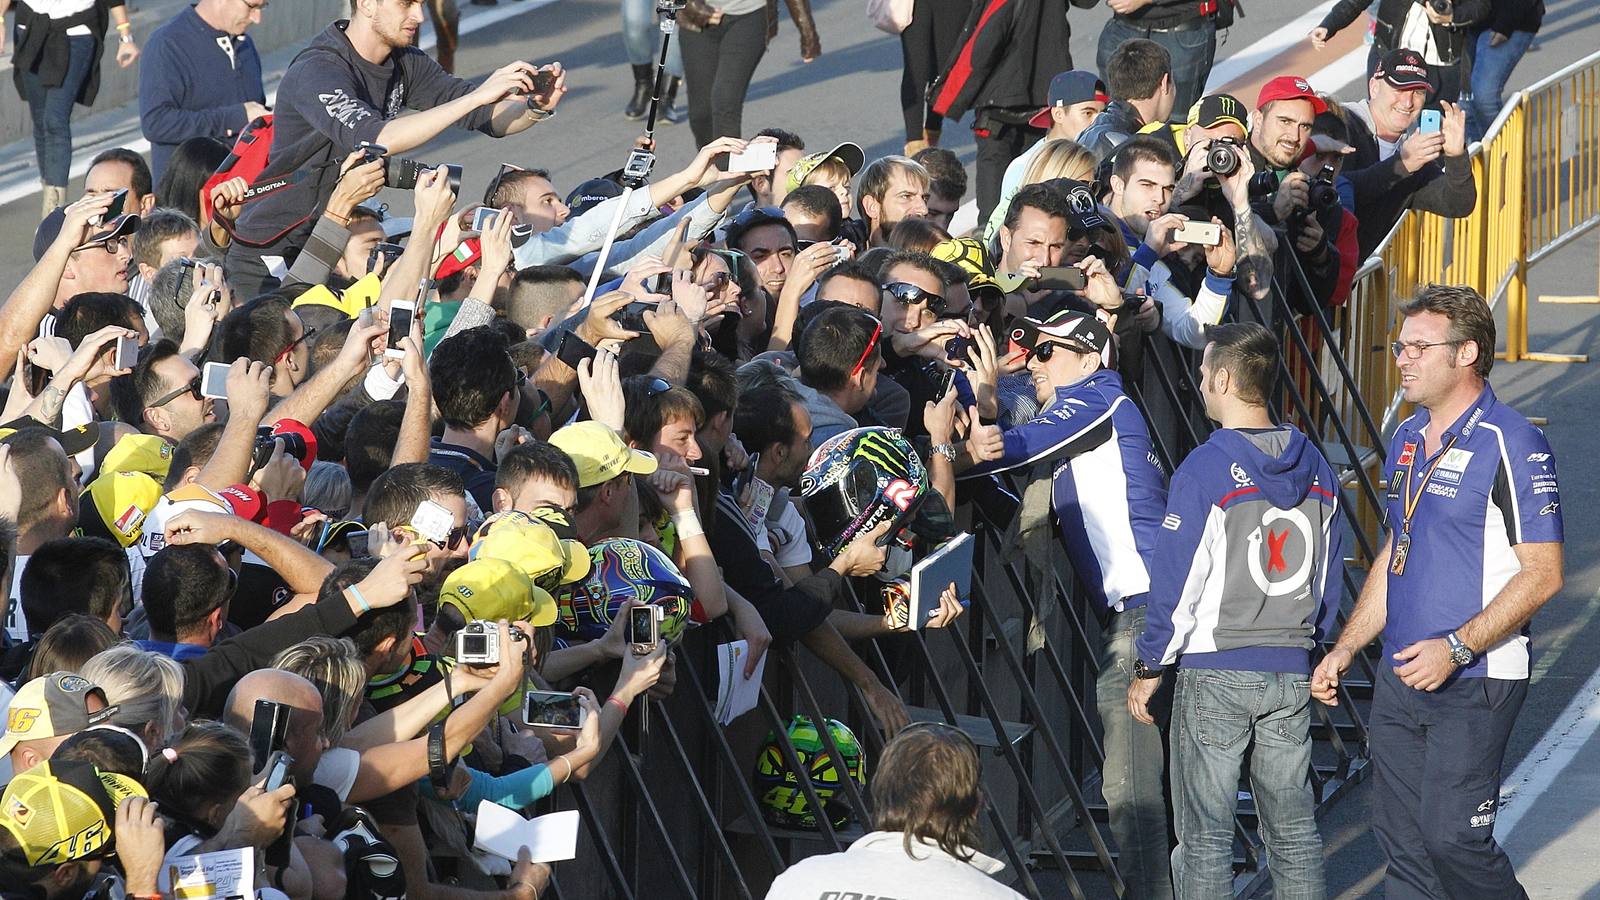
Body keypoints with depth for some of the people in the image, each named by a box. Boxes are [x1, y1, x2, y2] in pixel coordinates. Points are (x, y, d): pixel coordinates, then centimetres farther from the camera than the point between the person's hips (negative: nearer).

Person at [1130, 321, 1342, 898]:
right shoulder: (1315, 468, 5)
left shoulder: (1204, 470, -14)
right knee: (1294, 829, 12)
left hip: (1214, 672, -6)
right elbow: (1329, 575, 12)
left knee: (1205, 838, 0)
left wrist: (1149, 668, -3)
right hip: (1292, 673, 6)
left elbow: (1176, 580, -13)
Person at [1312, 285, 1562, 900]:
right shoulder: (1408, 440, 13)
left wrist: (1458, 648, -23)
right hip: (1400, 677, 8)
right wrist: (1346, 649, 16)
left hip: (1476, 682, -8)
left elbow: (1542, 573, -16)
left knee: (1452, 836, -11)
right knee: (1400, 839, 7)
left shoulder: (1510, 444, -13)